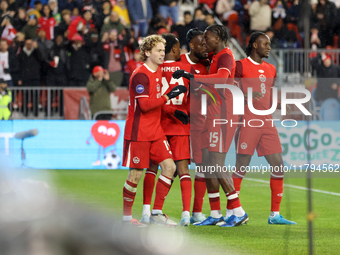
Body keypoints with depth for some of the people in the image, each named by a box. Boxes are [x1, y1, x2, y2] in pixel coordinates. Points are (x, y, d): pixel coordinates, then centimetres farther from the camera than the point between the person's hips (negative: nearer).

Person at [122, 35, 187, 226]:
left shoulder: (158, 72, 13)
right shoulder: (141, 75, -14)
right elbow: (144, 105, -22)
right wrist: (169, 96, -22)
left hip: (155, 131, 8)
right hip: (139, 132, -8)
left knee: (169, 167, -2)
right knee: (136, 174, -4)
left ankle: (157, 214, 3)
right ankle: (126, 216, 11)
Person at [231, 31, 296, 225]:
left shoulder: (271, 69, 18)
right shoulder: (241, 66, -1)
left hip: (267, 122, 7)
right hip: (247, 121, -6)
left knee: (278, 165, 0)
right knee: (241, 167, -6)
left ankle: (275, 214, 5)